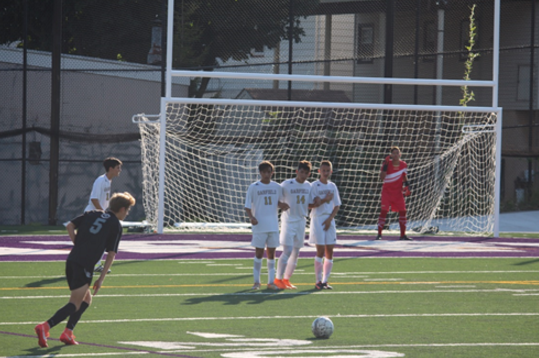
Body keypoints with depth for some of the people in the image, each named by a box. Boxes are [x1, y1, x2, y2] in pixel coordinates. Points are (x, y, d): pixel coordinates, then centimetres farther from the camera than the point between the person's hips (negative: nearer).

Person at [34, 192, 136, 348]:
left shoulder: (92, 214, 19)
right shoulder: (116, 225, 4)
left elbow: (70, 226, 10)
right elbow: (111, 254, 0)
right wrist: (101, 278, 3)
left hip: (71, 260, 7)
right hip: (84, 265, -7)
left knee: (86, 299, 21)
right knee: (75, 304, -6)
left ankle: (68, 332, 10)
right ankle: (45, 326, -25)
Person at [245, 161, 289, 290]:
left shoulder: (277, 187, 7)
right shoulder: (253, 187, -3)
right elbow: (247, 206, -3)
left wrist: (283, 205, -4)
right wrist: (252, 217, -20)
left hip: (273, 225, 3)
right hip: (259, 226, -3)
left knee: (271, 253, 6)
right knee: (259, 253, -2)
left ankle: (271, 282, 10)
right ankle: (256, 281, 6)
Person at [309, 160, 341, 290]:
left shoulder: (332, 186, 10)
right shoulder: (314, 186, -3)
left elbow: (337, 205, 10)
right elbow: (311, 205, -8)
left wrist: (330, 219, -3)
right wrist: (325, 200, -17)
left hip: (329, 220, 4)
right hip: (317, 219, -4)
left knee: (329, 252, 2)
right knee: (320, 251, -7)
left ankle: (325, 281, 7)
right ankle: (318, 281, -1)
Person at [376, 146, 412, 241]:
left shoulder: (404, 165, -1)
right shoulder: (387, 163, -11)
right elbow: (382, 178, -21)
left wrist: (406, 184, 1)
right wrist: (385, 165, -28)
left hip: (398, 192, 4)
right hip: (387, 191, -4)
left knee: (402, 211, -1)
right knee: (384, 211, -14)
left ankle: (403, 235, 9)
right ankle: (379, 234, -9)